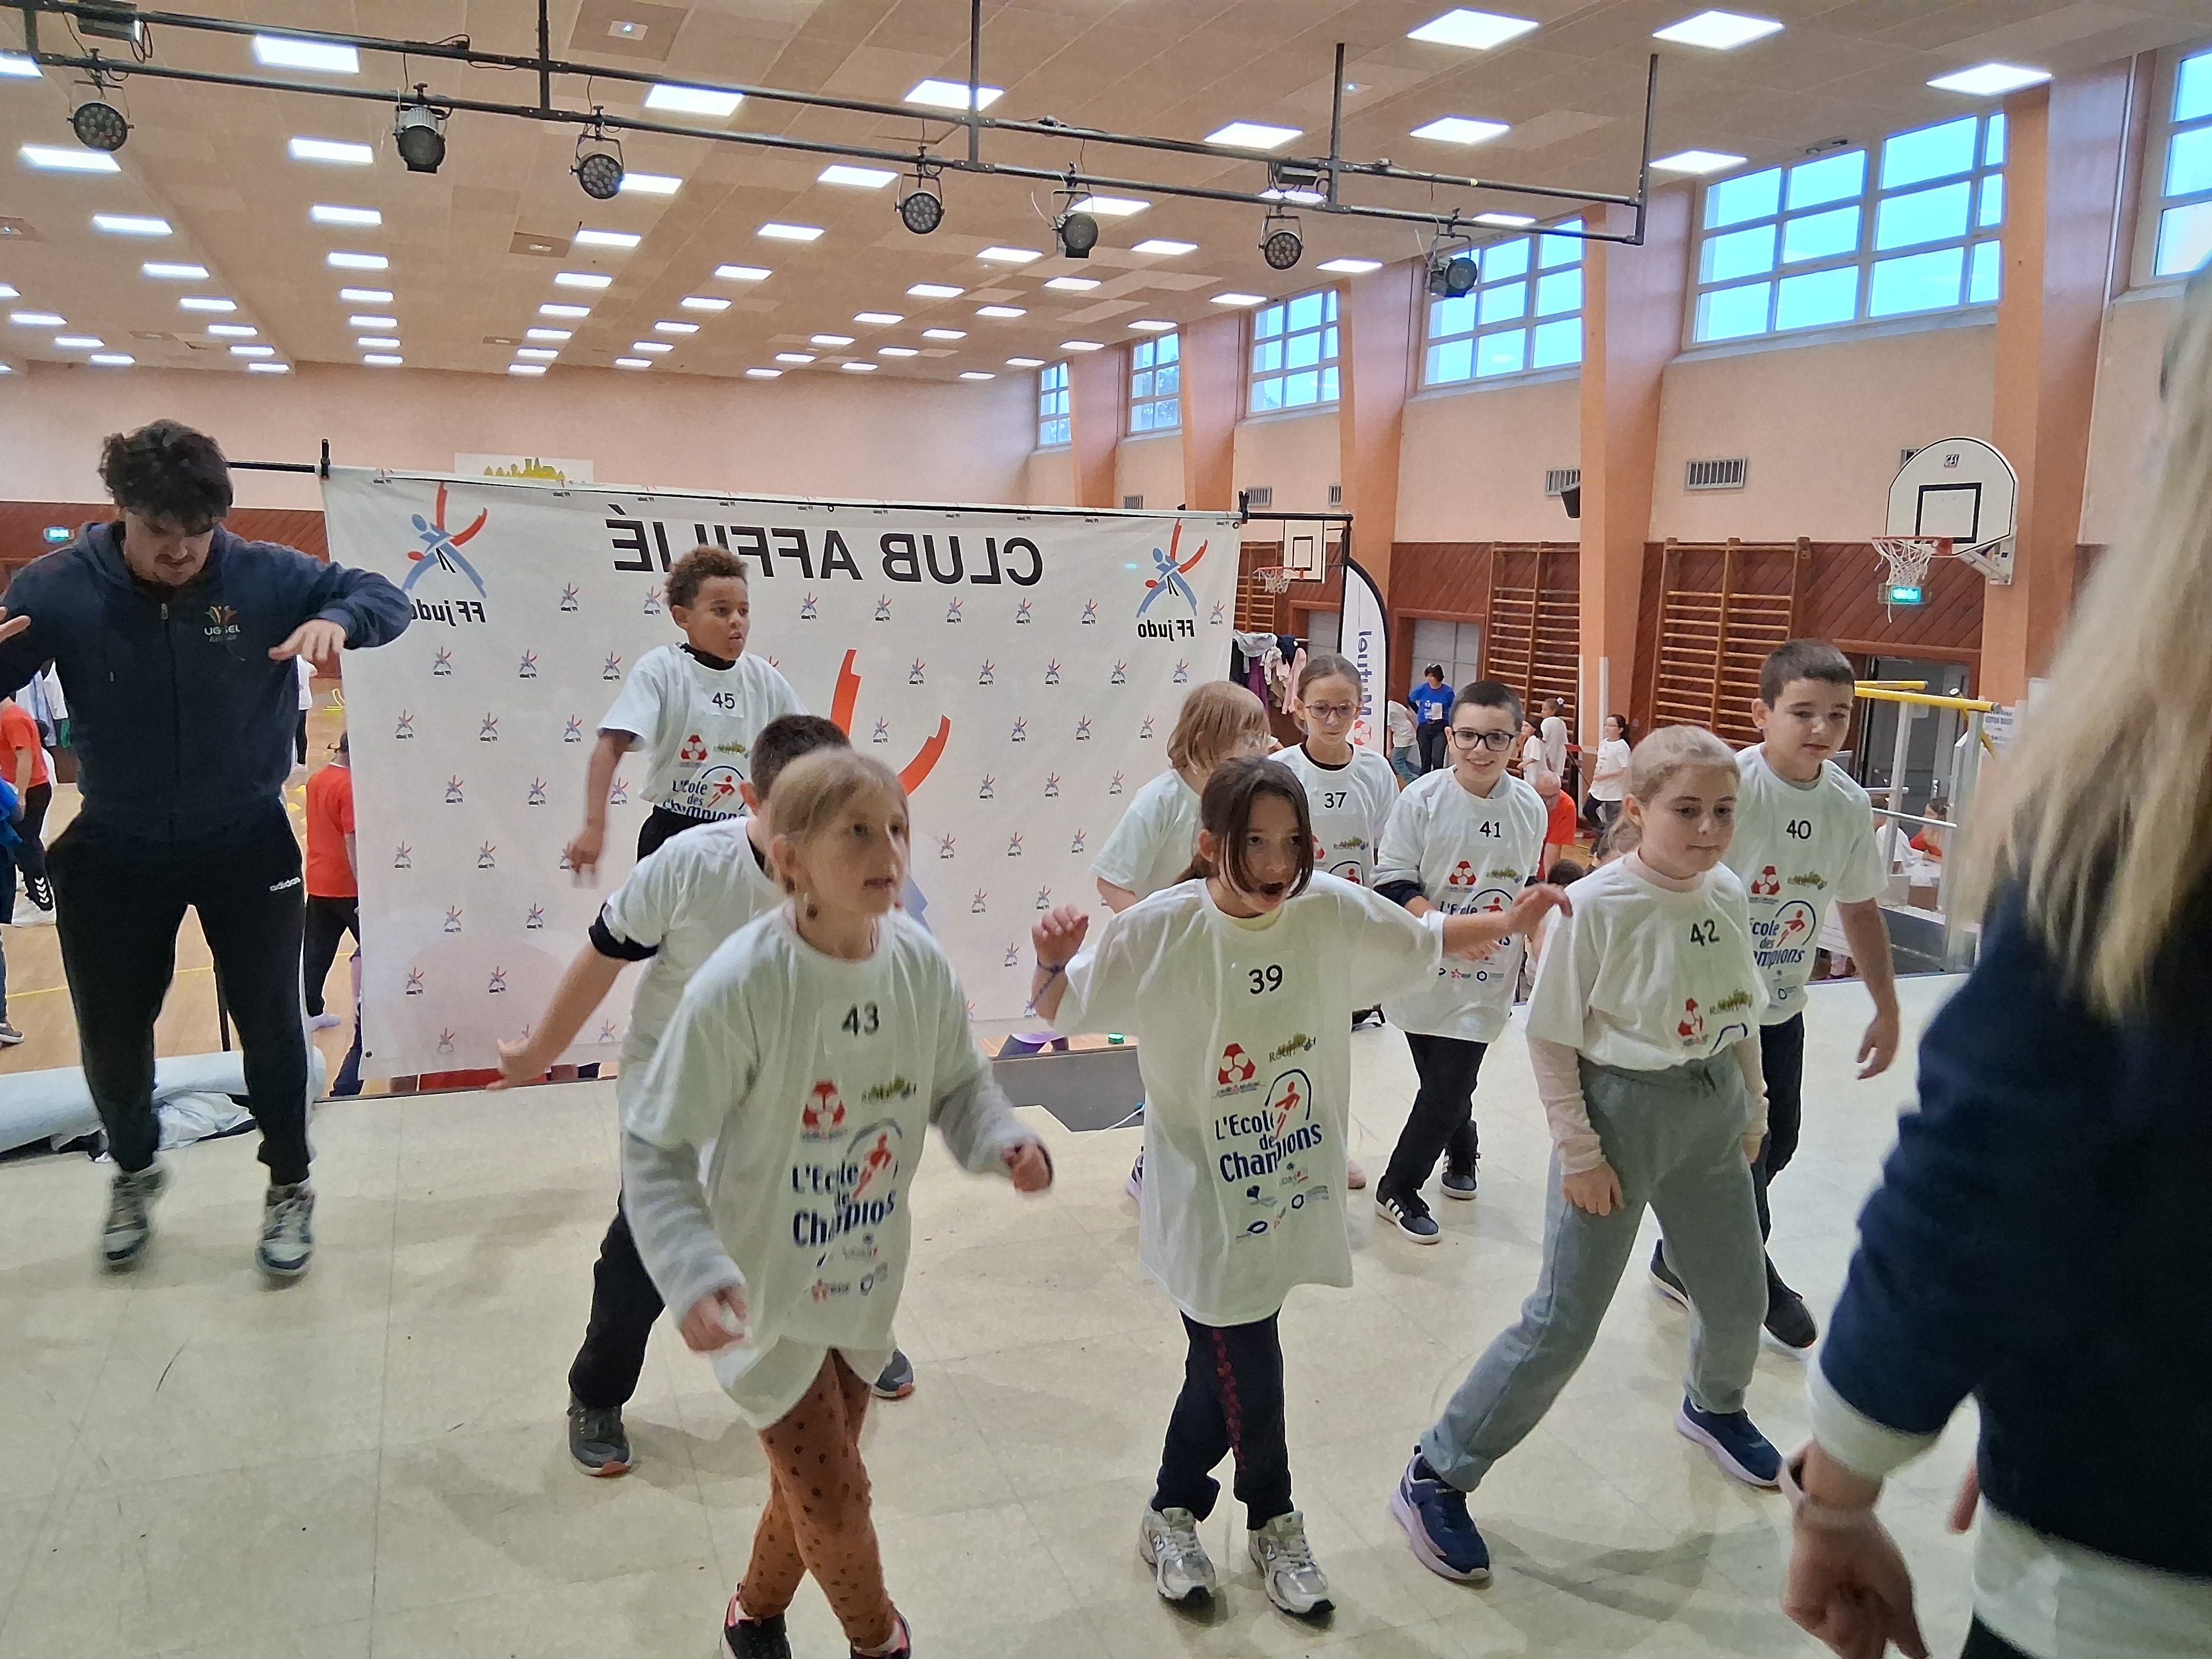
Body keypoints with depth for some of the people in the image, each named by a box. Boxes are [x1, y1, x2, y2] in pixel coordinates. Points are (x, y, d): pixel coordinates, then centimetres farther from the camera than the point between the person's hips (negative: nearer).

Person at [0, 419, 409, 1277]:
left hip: (247, 842, -1)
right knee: (111, 1036, 14)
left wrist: (338, 619, -33)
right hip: (114, 851, 1)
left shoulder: (265, 576, -15)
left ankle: (290, 1187, 31)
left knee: (270, 1025, 8)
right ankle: (135, 1172, 44)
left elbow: (385, 597, -9)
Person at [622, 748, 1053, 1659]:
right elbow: (656, 1149, -20)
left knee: (811, 1480, 22)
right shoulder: (738, 987, -29)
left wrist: (1005, 1141, -17)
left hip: (865, 1281, 5)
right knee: (834, 1495, 4)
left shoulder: (920, 963, -14)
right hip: (768, 1292, -5)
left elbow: (959, 1082, 3)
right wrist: (696, 1276, -31)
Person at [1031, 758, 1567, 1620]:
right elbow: (1059, 1012, -10)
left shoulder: (1333, 911, -10)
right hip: (1207, 1203, -4)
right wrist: (1053, 965, -31)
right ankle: (1273, 1522, 39)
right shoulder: (1158, 931, -20)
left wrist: (1506, 922, -4)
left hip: (1293, 1189, 4)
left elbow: (1422, 942, 8)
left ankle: (1173, 1514, 44)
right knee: (1248, 1372, 8)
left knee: (1223, 1361, 20)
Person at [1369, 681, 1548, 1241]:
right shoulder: (1422, 800, -11)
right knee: (1445, 1082, 10)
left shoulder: (1530, 809, -2)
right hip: (1423, 972, -1)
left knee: (1449, 1086, 1)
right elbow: (1392, 882, -10)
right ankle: (1461, 1155, 37)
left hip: (1486, 979, 1)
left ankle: (1399, 1188, 22)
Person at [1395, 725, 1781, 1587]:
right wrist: (1577, 1151, -15)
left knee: (1738, 1295, 21)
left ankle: (1714, 1406, 56)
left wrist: (1750, 1108, 16)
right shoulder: (1598, 904, -20)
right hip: (1623, 1107, -6)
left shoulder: (1727, 894, -2)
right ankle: (1436, 1478, 11)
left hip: (1713, 1107, 6)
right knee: (1562, 1322, -4)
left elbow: (1741, 1016, 13)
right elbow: (1550, 1035, -15)